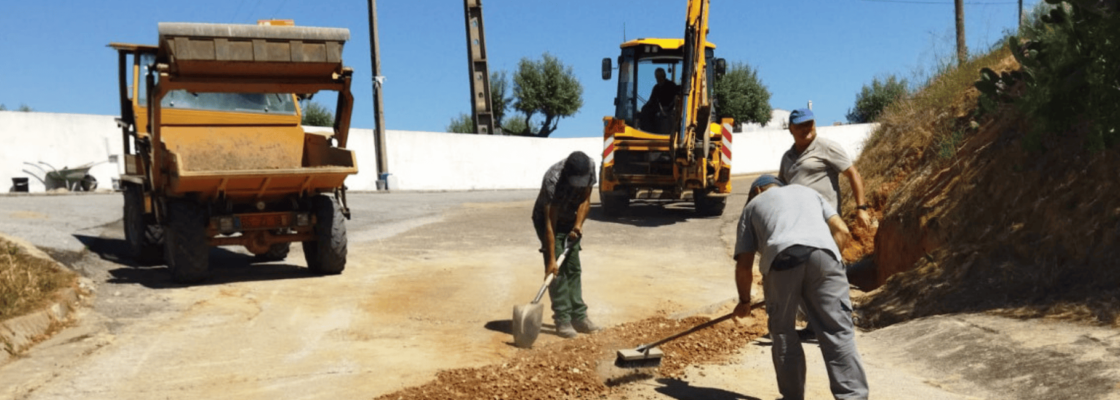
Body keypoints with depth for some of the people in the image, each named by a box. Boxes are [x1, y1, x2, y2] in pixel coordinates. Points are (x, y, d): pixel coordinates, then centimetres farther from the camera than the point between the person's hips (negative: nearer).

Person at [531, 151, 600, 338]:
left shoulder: (590, 166, -22)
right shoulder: (553, 180, -37)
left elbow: (585, 199, -6)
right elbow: (550, 224, -35)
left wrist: (578, 225, -20)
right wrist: (551, 259, -36)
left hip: (570, 221, 5)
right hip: (547, 220, -5)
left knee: (574, 268, 4)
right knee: (558, 270, -12)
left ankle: (579, 317, 7)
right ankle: (562, 320, -8)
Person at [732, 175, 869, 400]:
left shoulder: (752, 206, 32)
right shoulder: (807, 191, 39)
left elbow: (744, 265, 23)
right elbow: (842, 231, 24)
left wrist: (744, 301, 37)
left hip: (782, 258, -1)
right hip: (823, 253, 2)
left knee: (783, 332, 15)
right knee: (838, 333, 3)